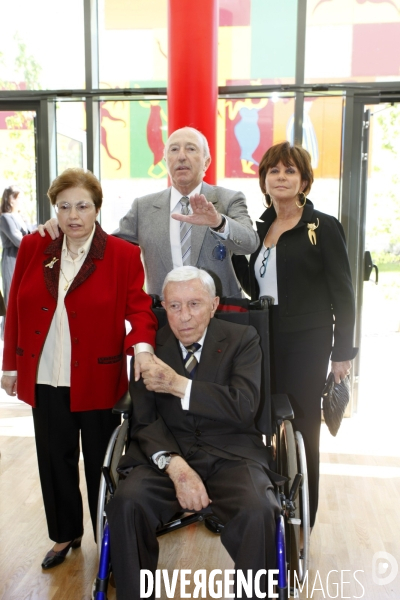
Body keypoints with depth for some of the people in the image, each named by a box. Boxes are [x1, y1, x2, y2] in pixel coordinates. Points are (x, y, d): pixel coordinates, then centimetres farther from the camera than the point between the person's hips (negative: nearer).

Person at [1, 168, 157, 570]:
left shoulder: (124, 255, -7)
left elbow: (139, 308, -10)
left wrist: (142, 345, -31)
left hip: (97, 380, -3)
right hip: (44, 379, 3)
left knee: (101, 465, 11)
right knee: (55, 461, 18)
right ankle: (65, 534, 40)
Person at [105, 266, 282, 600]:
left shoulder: (242, 340, 0)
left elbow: (245, 407, -13)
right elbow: (145, 421, -1)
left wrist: (179, 385, -19)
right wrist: (176, 467, -20)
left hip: (230, 455, -1)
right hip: (168, 453, 2)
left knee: (257, 512, -30)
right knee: (126, 504, -26)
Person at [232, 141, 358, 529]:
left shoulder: (323, 227, -6)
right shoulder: (258, 228, 9)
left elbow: (342, 293, -6)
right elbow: (253, 286, 11)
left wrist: (342, 352, -8)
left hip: (305, 344, -4)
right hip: (264, 341, 5)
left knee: (302, 428, 5)